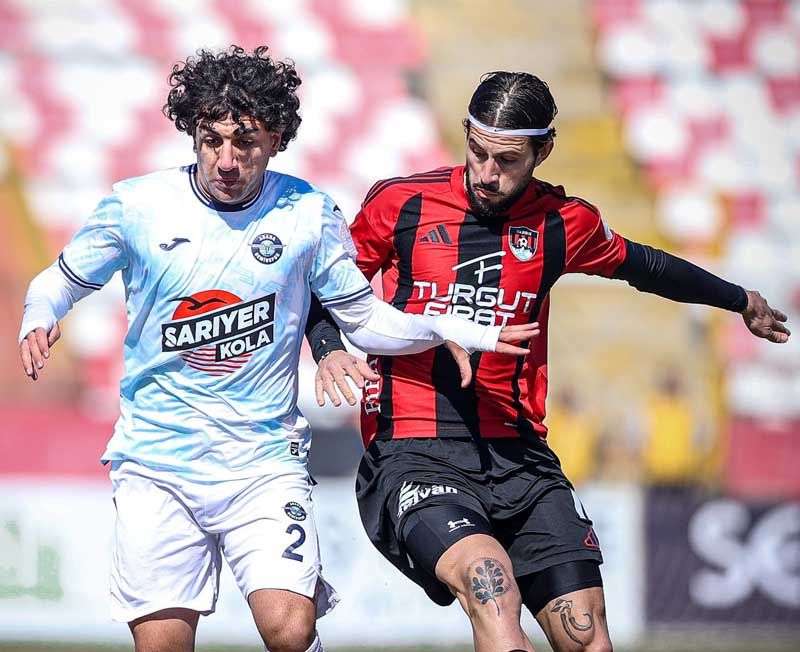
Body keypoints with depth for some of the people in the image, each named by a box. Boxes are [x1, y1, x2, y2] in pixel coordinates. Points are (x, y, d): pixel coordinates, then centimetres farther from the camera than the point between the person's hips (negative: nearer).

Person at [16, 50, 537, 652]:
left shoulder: (309, 214, -1)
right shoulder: (138, 206, -3)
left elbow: (365, 320, 8)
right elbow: (63, 280, 11)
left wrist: (460, 332, -6)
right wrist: (38, 321, -12)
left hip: (266, 462, 0)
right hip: (157, 463, 0)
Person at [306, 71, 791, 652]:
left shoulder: (564, 223, 9)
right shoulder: (400, 204, 1)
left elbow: (645, 266, 28)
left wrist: (741, 301, 42)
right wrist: (329, 349, -5)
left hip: (519, 458, 3)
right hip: (413, 457, -3)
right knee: (494, 596, -32)